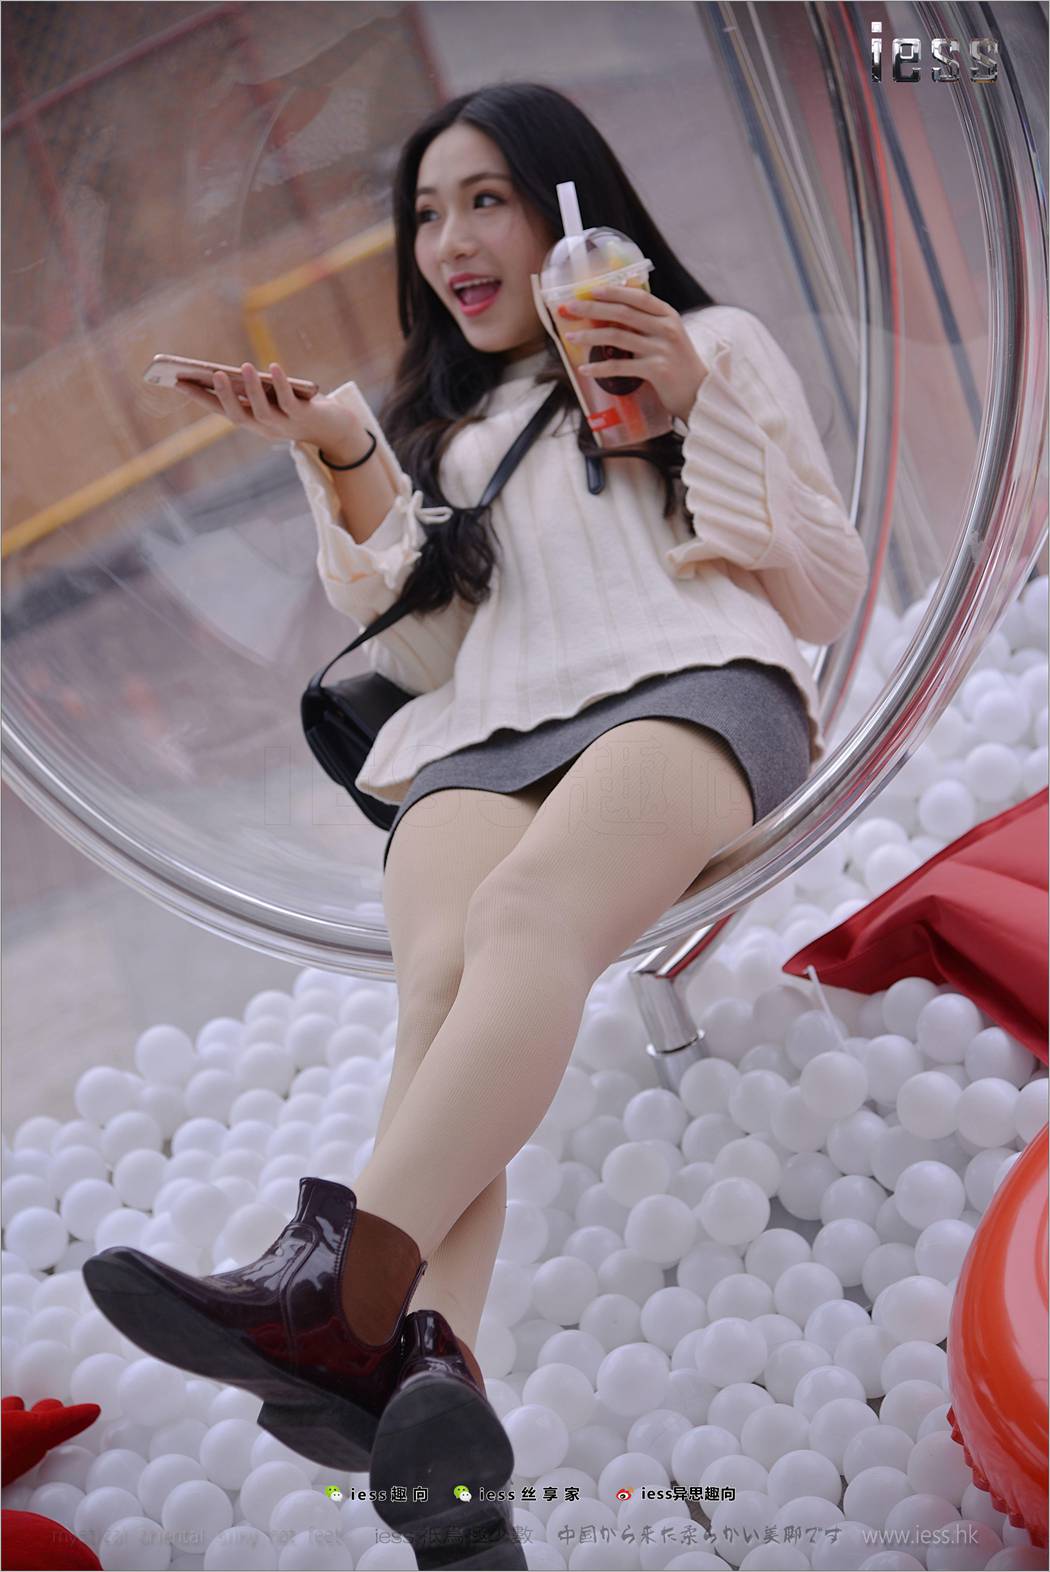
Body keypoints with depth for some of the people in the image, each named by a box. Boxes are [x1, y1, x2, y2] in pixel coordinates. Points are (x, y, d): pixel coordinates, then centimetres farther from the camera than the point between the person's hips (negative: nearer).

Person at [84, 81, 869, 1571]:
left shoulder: (716, 341, 24)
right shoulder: (435, 423, 33)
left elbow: (830, 596, 15)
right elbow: (428, 653, 19)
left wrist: (701, 409, 2)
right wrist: (348, 465, 6)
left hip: (692, 683, -2)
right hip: (488, 733, 3)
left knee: (528, 908, -38)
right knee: (442, 978, -34)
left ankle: (337, 1286, -59)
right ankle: (423, 1364, -57)